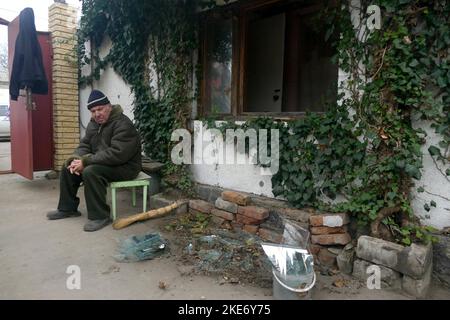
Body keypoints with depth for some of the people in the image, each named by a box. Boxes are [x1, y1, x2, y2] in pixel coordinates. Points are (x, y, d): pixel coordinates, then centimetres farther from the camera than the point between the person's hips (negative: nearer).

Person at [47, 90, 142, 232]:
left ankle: (100, 216, -20)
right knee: (67, 168, 5)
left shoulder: (123, 124, -22)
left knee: (90, 172, -32)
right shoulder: (93, 124, 8)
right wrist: (75, 159, -15)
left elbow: (116, 154, -32)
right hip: (101, 163, 9)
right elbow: (84, 145, 8)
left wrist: (85, 161, -29)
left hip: (124, 166, -9)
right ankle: (67, 208, 18)